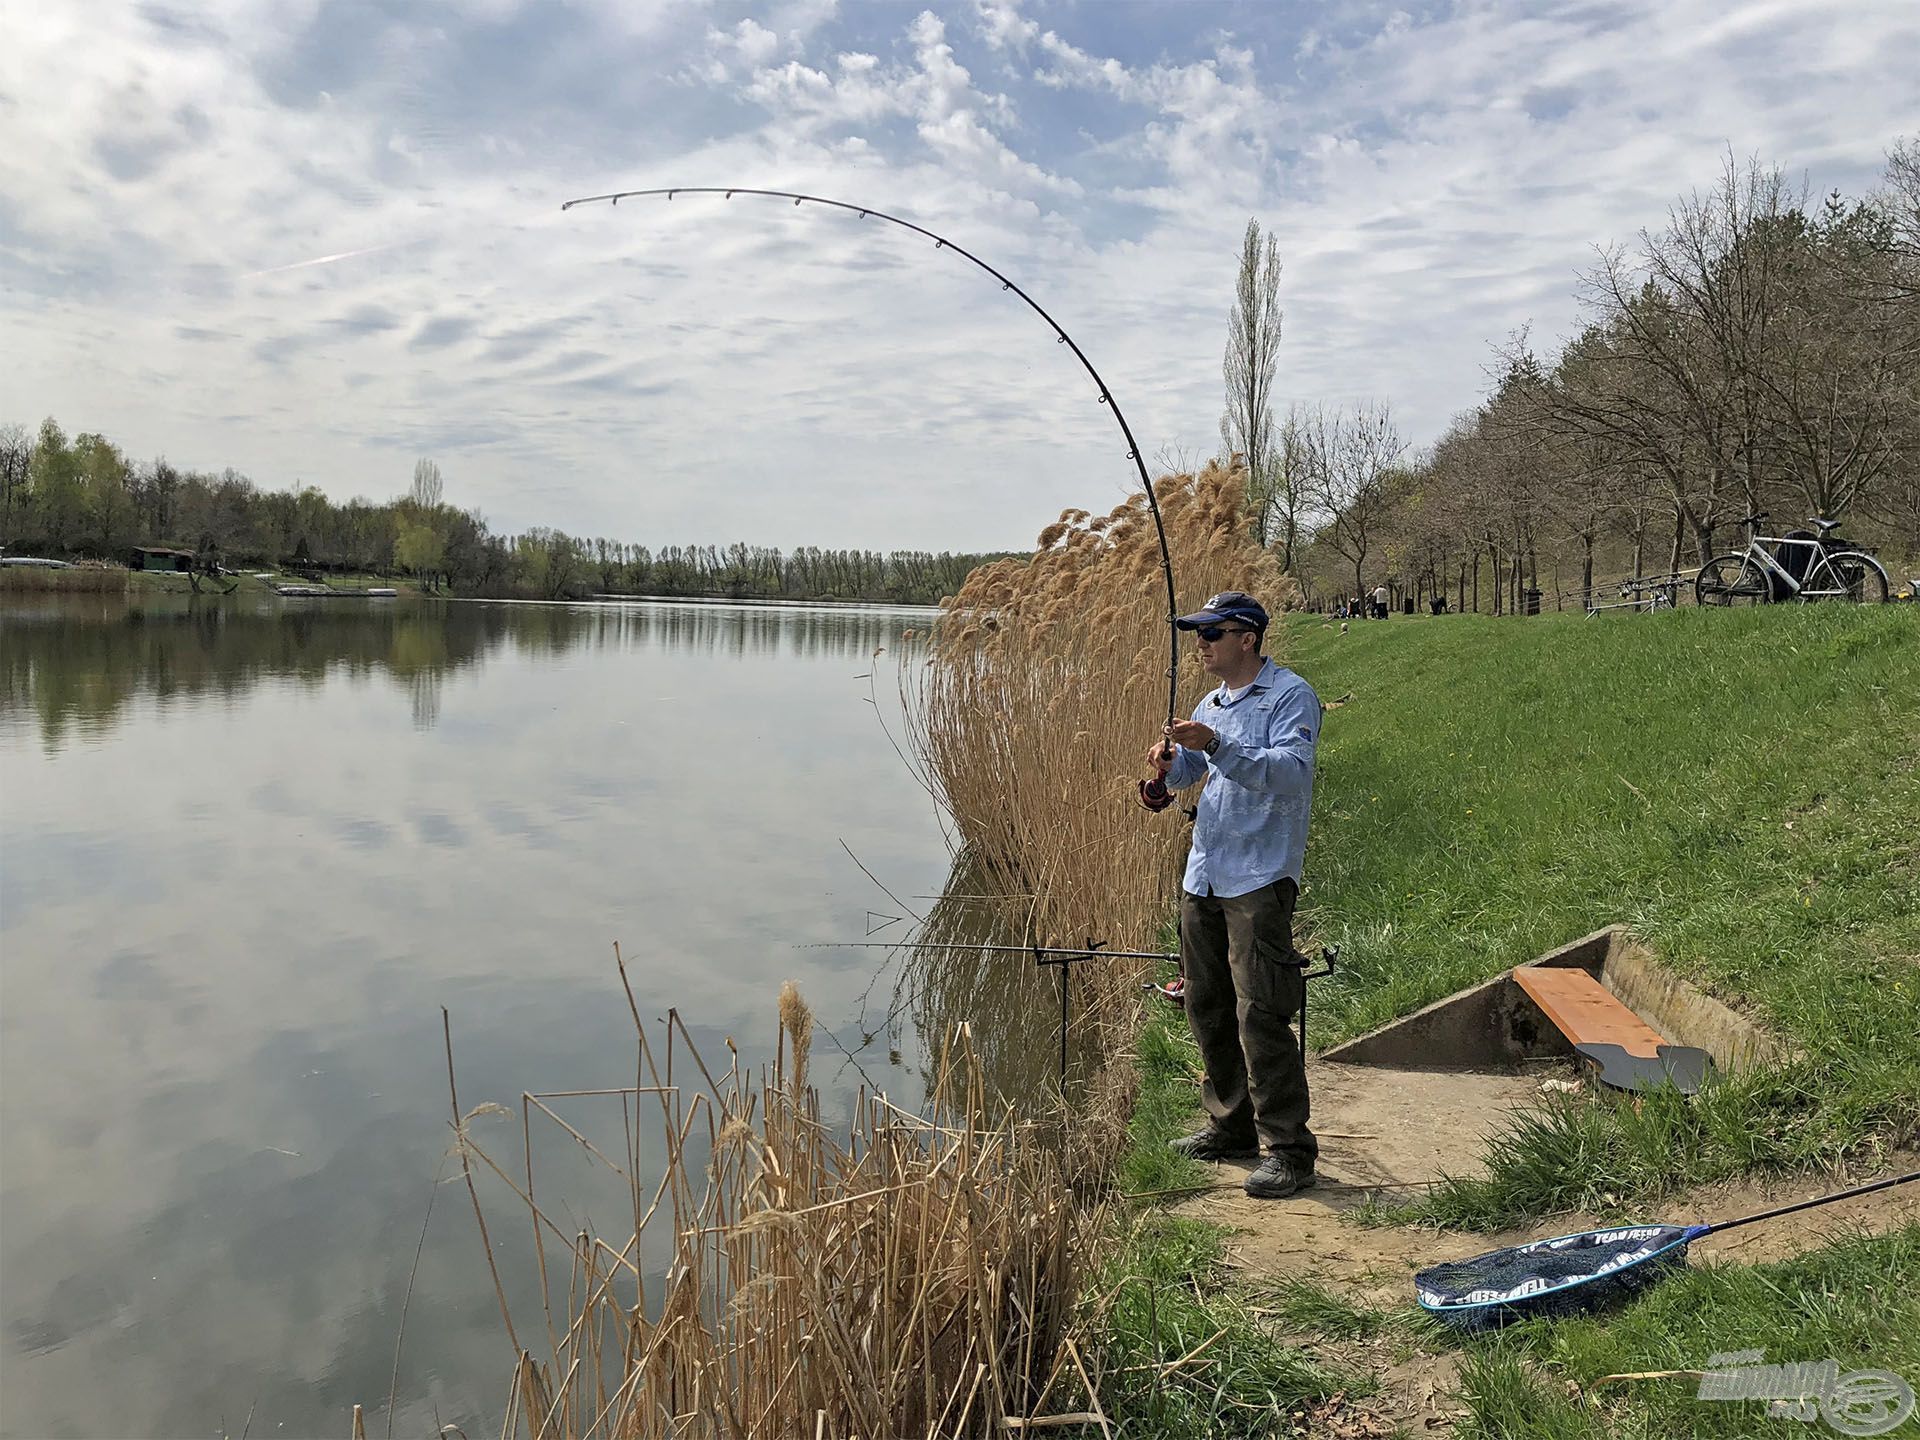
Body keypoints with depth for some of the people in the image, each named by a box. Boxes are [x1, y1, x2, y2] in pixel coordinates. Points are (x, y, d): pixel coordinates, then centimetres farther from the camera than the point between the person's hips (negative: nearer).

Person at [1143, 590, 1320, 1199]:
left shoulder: (1290, 696, -8)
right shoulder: (1212, 703, 17)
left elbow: (1291, 773, -22)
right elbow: (1188, 774, 25)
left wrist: (1217, 746, -30)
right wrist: (1170, 764, 2)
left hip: (1259, 879, -8)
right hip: (1202, 875, 9)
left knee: (1260, 1016, -11)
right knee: (1207, 1007, 14)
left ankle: (1287, 1150, -4)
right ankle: (1232, 1126, 27)